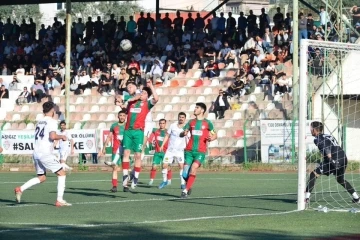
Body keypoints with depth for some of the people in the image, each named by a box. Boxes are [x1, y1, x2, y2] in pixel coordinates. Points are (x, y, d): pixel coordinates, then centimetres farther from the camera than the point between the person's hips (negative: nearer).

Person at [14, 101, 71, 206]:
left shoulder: (39, 122, 17)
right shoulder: (52, 122, -6)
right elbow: (52, 136, -20)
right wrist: (62, 137, -1)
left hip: (36, 153, 8)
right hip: (46, 153, -8)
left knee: (41, 177, 18)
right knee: (62, 174, 2)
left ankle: (20, 189, 3)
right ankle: (59, 200, -4)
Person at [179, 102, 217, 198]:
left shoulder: (207, 123, 5)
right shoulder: (191, 122, 13)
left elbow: (215, 135, 11)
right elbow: (181, 134, 12)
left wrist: (211, 138, -12)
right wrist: (184, 133, -13)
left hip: (200, 151, -3)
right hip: (189, 150, 3)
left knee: (193, 168, -24)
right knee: (185, 174, -4)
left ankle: (186, 190, -21)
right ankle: (189, 186, 24)